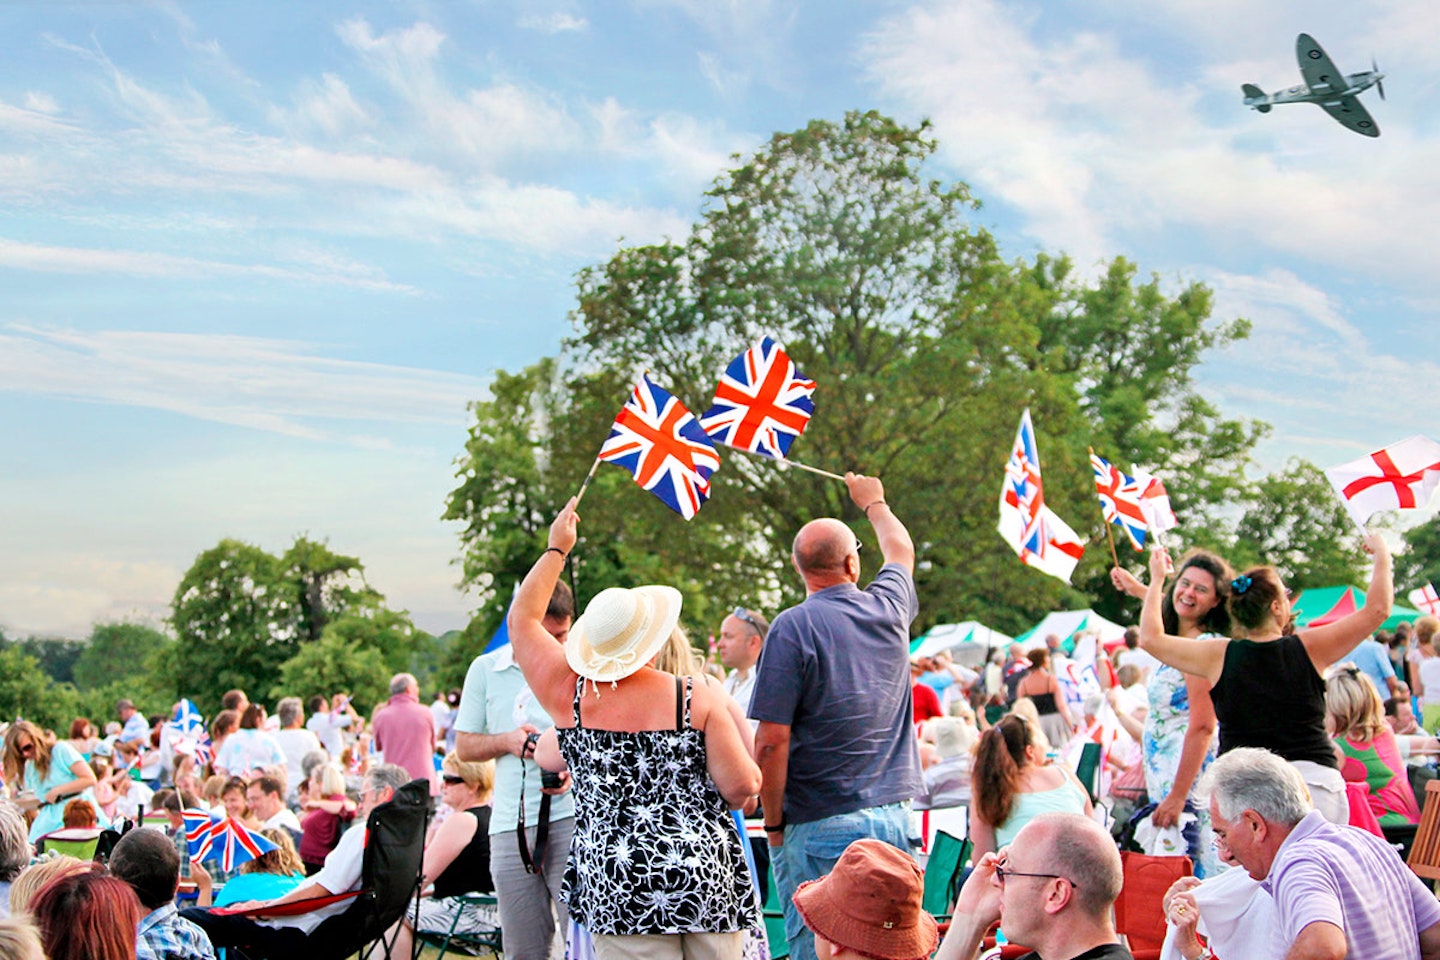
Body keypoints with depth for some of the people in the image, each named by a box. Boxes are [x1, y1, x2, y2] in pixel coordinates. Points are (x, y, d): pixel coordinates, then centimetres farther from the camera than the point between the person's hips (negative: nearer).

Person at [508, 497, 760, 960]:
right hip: (708, 881, -1)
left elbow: (523, 617, 16)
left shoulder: (569, 695, 0)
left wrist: (557, 548, 25)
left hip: (616, 887, 1)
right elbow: (742, 788, -7)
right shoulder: (701, 699, -6)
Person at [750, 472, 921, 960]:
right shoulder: (888, 608, 5)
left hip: (821, 828, -5)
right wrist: (874, 502, 49)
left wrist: (773, 824, -2)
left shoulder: (793, 627, -10)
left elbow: (772, 742, -13)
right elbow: (901, 550, 30)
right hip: (896, 815, 5)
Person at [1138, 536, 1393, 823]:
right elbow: (1377, 608, 6)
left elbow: (1150, 638, 8)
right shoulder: (1309, 649, 0)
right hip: (1314, 779, 0)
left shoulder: (1219, 656, 0)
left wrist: (1157, 579, 20)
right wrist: (1382, 555, 20)